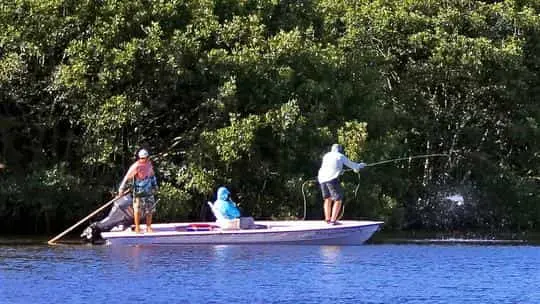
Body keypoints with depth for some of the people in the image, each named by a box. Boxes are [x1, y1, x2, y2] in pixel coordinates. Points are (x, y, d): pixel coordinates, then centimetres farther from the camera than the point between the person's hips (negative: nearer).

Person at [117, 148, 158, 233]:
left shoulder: (149, 164, 4)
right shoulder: (136, 166, -16)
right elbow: (127, 177, -14)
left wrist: (154, 186, 24)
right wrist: (122, 189, -14)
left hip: (149, 191, 6)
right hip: (139, 191, -6)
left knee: (150, 210, 7)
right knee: (138, 210, 2)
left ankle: (149, 227, 19)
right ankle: (137, 228, 13)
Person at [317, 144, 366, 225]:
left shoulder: (326, 156, 22)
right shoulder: (340, 156, 8)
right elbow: (351, 164, 20)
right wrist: (359, 165, 41)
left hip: (322, 179, 6)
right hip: (332, 179, -6)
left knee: (327, 199, 20)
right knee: (338, 200, -2)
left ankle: (327, 219, 14)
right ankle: (333, 220, -12)